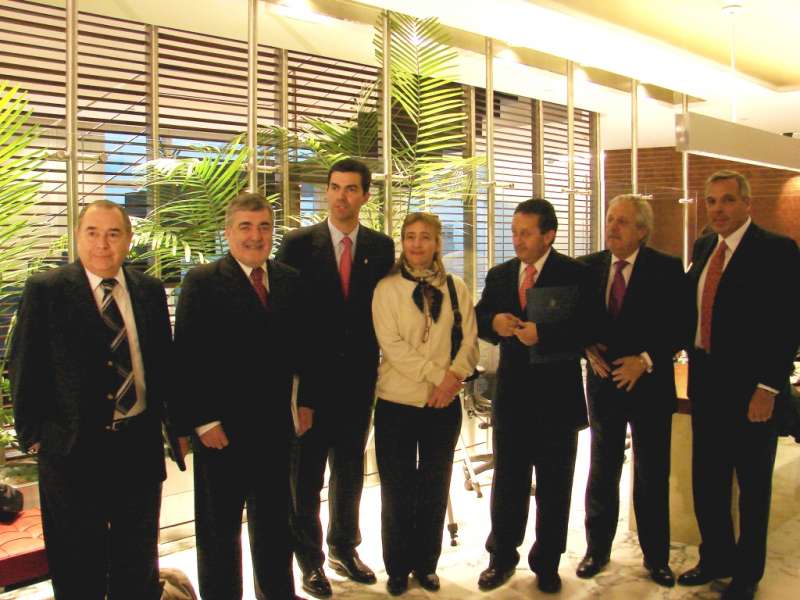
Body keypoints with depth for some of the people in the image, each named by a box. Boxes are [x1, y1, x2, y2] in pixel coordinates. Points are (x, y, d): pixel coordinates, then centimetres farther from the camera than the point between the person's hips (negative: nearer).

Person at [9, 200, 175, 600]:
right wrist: (33, 434, -5)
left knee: (138, 563, 20)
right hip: (74, 447, -3)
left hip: (140, 443, 3)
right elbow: (23, 368, -4)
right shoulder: (45, 290, -6)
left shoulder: (150, 291, 4)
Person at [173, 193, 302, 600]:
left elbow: (299, 348, 9)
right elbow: (187, 358, -11)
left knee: (274, 520, 20)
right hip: (221, 429, -4)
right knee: (219, 525, 12)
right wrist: (203, 422, -14)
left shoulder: (290, 280, 6)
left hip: (277, 425, 4)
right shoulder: (202, 282, -7)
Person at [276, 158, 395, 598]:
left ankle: (343, 548, 35)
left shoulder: (381, 247, 4)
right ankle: (309, 559, 26)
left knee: (350, 470, 16)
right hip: (310, 380, -3)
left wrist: (375, 365, 0)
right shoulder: (298, 243, -5)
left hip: (358, 379, 3)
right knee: (306, 475, 8)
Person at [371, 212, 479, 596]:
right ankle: (397, 568, 24)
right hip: (397, 402, -2)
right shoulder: (387, 288, -2)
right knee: (397, 491, 8)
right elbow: (391, 344, -11)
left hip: (444, 403, 2)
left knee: (435, 488, 13)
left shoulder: (456, 289, 6)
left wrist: (454, 376, -15)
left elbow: (469, 339, 2)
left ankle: (426, 564, 29)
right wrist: (437, 374, -17)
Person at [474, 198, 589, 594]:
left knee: (554, 486, 11)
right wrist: (493, 322, -11)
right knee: (507, 482, 13)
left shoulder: (574, 274, -6)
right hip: (511, 394, 3)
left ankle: (547, 563, 28)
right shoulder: (499, 275, 8)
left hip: (557, 396, -3)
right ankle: (502, 557, 30)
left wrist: (542, 334, -27)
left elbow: (585, 328, -15)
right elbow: (478, 319, 11)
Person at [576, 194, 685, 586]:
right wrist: (589, 350, -9)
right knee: (602, 471, 12)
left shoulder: (666, 269, -6)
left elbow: (679, 326, -7)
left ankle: (656, 557, 25)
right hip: (603, 382, 2)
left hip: (649, 384, -2)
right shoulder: (589, 267, 2)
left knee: (652, 476, 8)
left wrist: (646, 359, -17)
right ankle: (597, 549, 27)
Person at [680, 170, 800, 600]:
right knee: (706, 478, 14)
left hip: (750, 386, -6)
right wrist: (693, 358, 6)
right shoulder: (703, 248, 9)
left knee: (753, 483, 11)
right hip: (706, 381, 6)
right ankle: (716, 558, 33)